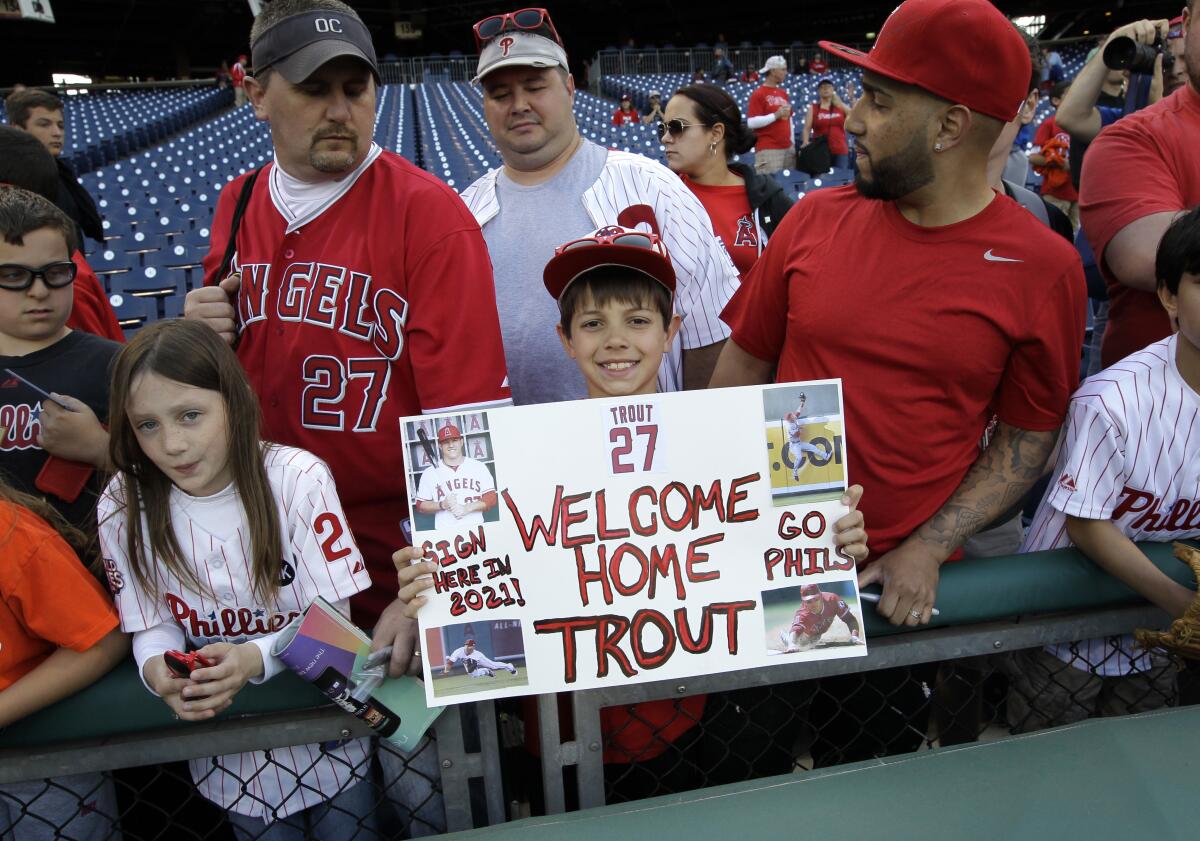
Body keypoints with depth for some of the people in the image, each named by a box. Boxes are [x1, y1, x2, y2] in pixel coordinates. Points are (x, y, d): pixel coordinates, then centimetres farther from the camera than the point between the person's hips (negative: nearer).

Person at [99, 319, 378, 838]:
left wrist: (256, 657, -34)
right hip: (227, 739, 2)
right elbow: (155, 624, -5)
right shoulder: (123, 508, -11)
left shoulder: (297, 479, -20)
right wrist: (158, 670, -27)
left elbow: (330, 616, -18)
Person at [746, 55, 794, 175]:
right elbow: (751, 122, -14)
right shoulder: (758, 94, -6)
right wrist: (776, 115, -17)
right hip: (768, 150, -7)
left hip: (788, 147, 7)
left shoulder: (783, 93, 17)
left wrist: (793, 142, 17)